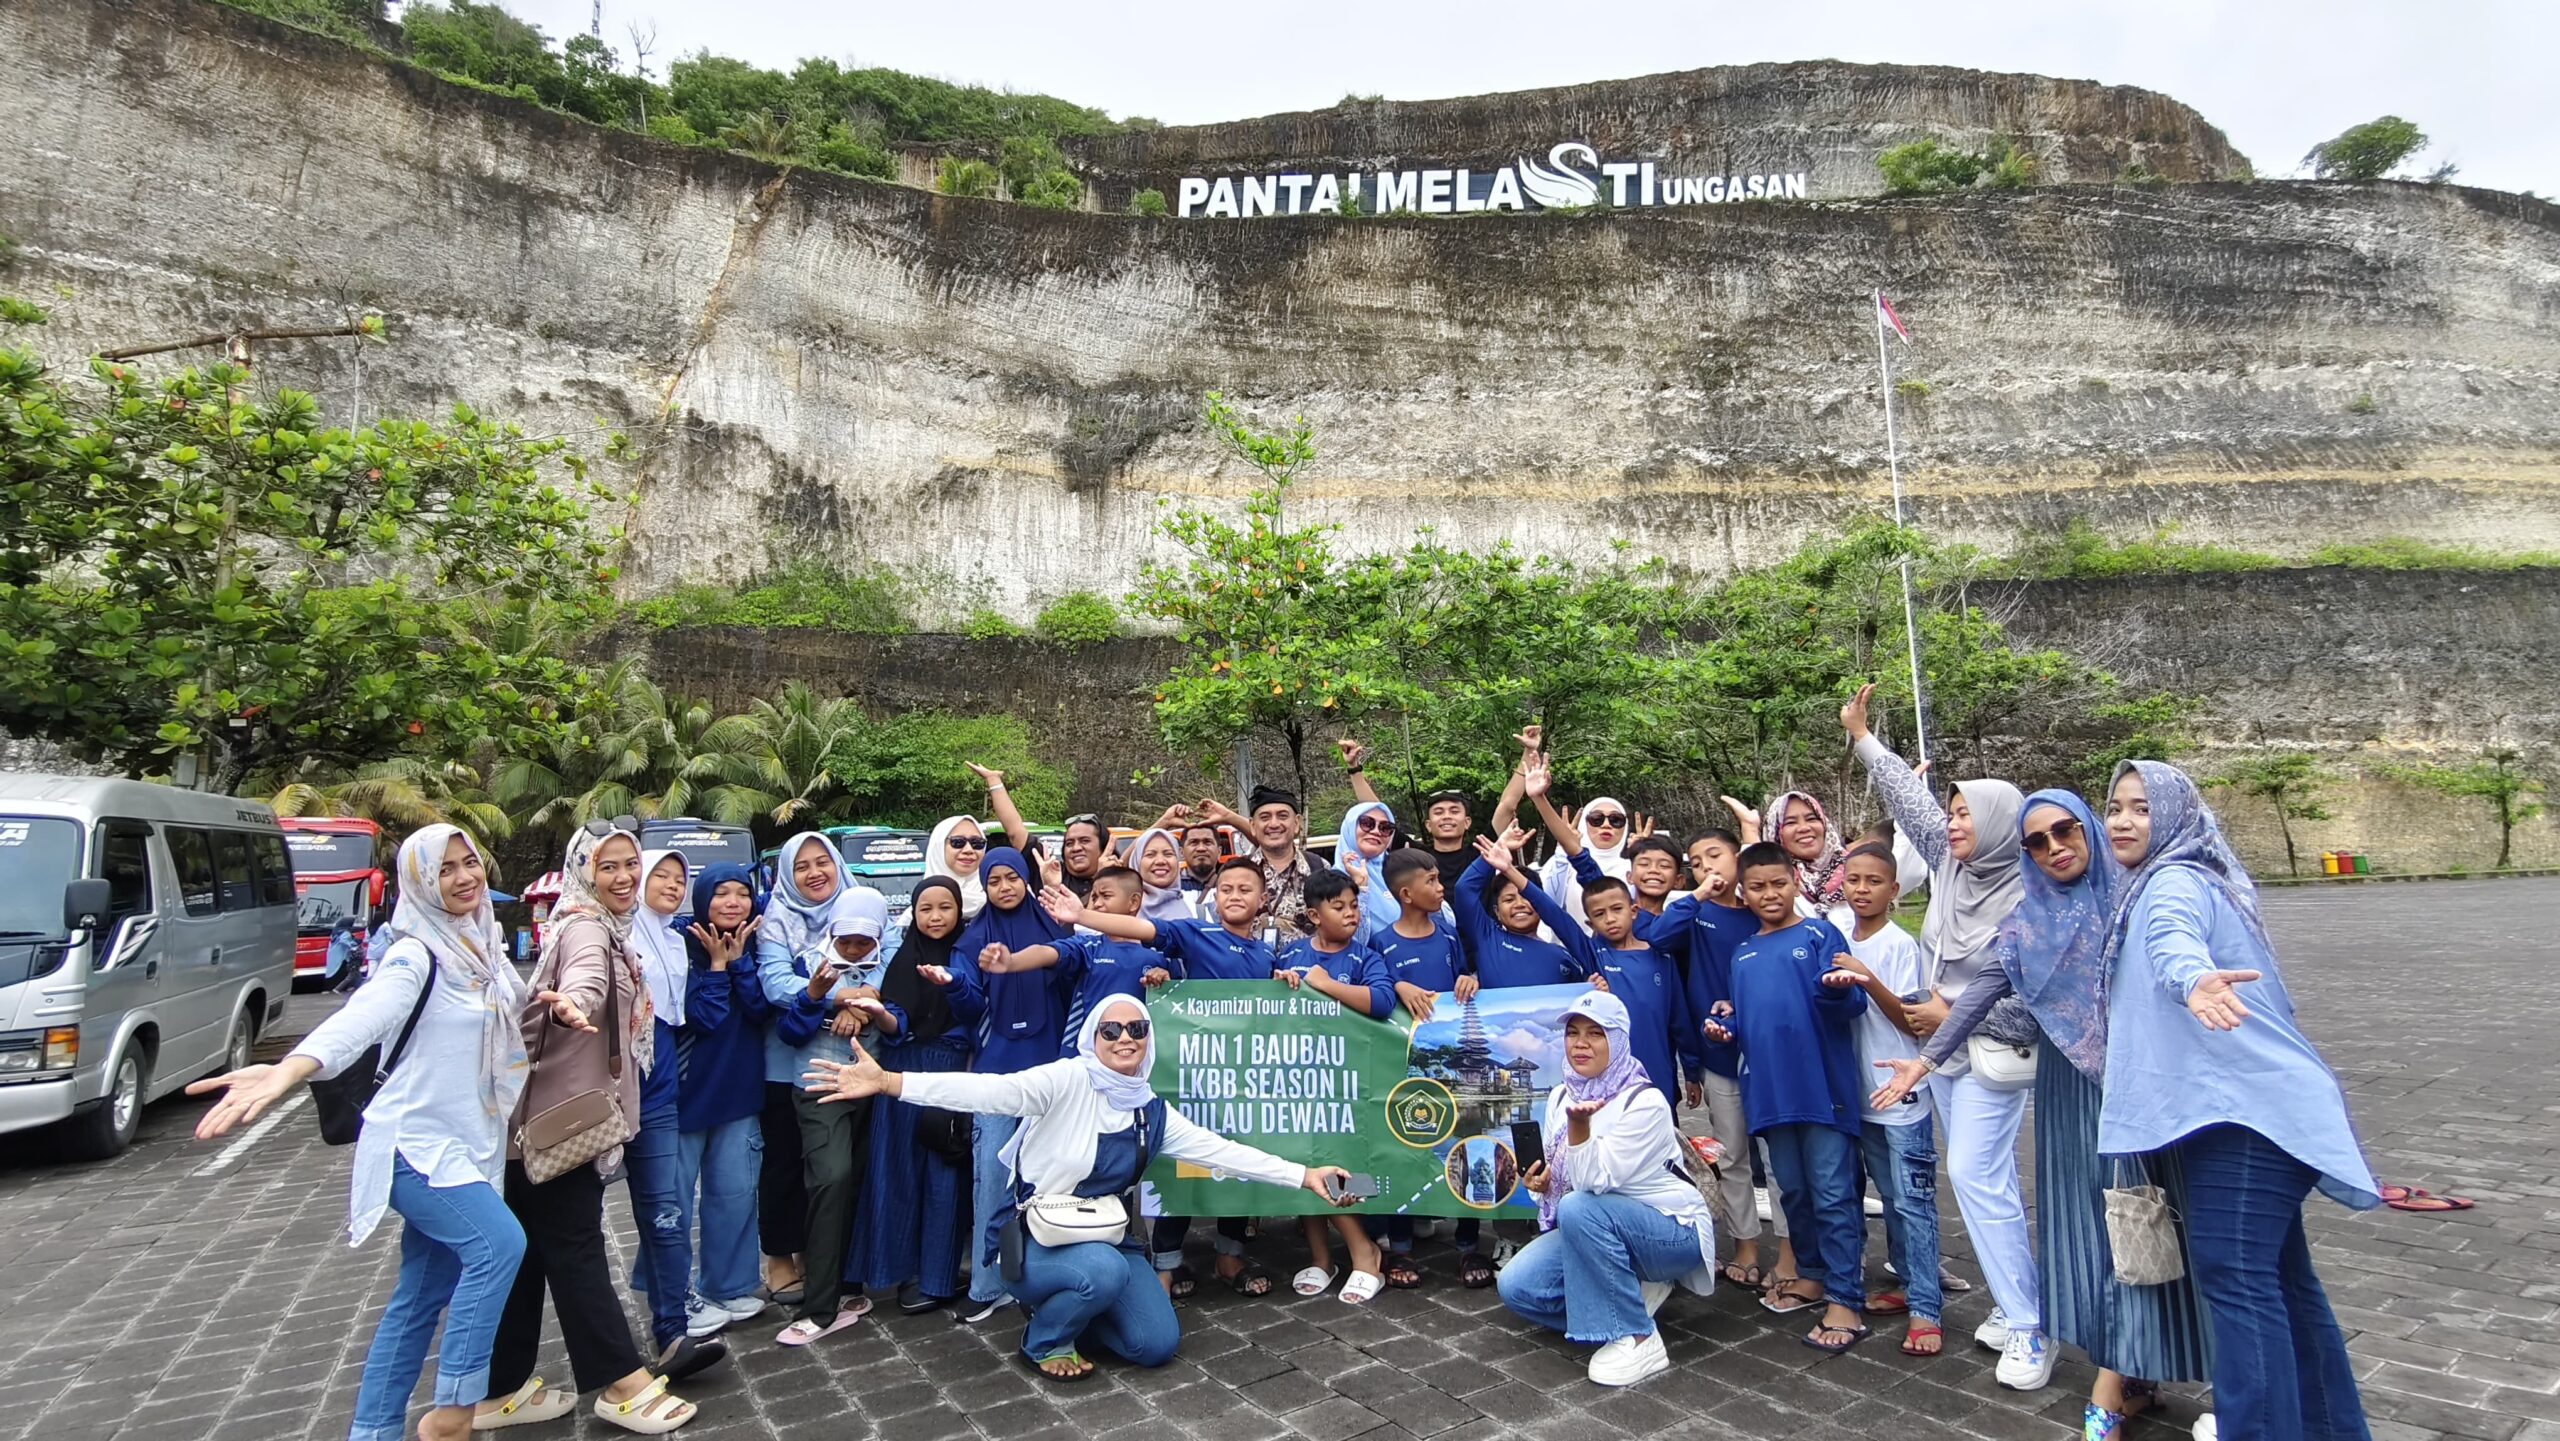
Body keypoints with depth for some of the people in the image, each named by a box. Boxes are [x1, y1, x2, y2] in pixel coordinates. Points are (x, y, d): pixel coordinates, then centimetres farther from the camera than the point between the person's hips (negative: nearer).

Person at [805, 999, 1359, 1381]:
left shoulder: (1152, 1113, 2)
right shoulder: (1069, 1080, -18)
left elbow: (1221, 1150, 2)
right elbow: (991, 1091, -31)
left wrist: (1304, 1175, -3)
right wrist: (888, 1082, -45)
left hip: (1104, 1237, 6)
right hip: (1033, 1236, -6)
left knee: (1158, 1344, -7)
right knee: (1103, 1271, -35)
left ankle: (1068, 1306, 20)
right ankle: (1047, 1337, -1)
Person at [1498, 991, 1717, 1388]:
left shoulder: (1645, 1101, -20)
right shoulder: (1561, 1096, 1)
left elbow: (1595, 1181, -26)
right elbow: (1554, 1176, 9)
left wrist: (1579, 1125, -42)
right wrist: (1540, 1182, -14)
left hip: (1673, 1231, -7)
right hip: (1594, 1230, 7)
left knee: (1580, 1208, -35)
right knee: (1517, 1287, -14)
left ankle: (1638, 1339, -21)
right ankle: (1630, 1294, 4)